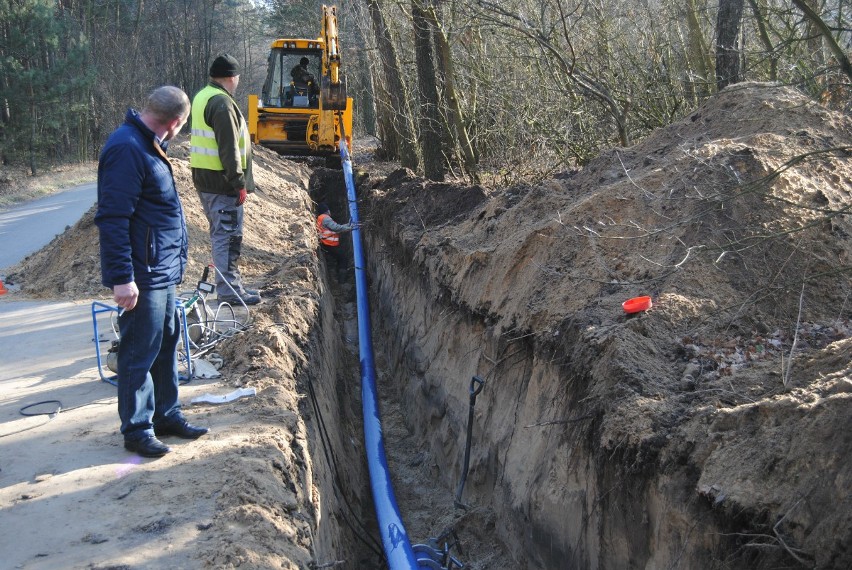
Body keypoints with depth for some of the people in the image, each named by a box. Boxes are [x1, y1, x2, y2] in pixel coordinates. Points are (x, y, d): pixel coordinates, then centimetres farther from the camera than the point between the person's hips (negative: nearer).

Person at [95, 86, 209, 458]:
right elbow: (113, 219, -24)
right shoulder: (126, 149, -20)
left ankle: (166, 414, 31)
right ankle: (137, 429, 13)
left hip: (162, 272, 10)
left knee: (166, 344, 18)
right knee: (140, 353, 1)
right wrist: (121, 277, -25)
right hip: (141, 277, -10)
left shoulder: (146, 145, 12)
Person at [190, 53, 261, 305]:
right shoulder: (222, 103, -16)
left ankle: (231, 282, 26)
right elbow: (228, 147, -21)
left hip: (203, 177, 10)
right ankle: (228, 289, -2)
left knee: (222, 233, 17)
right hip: (221, 181, -10)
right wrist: (238, 182, -18)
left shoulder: (202, 97, 16)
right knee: (228, 234, -5)